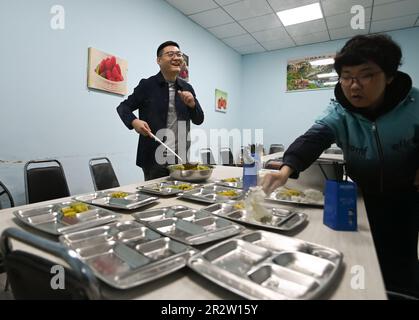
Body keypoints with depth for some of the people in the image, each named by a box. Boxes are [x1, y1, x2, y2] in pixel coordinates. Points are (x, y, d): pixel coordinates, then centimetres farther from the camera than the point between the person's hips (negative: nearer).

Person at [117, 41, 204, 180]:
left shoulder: (187, 88, 9)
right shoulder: (147, 85, -3)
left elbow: (199, 120, 11)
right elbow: (123, 107, 4)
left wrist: (192, 104, -8)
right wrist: (134, 122, -17)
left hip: (181, 158, 4)